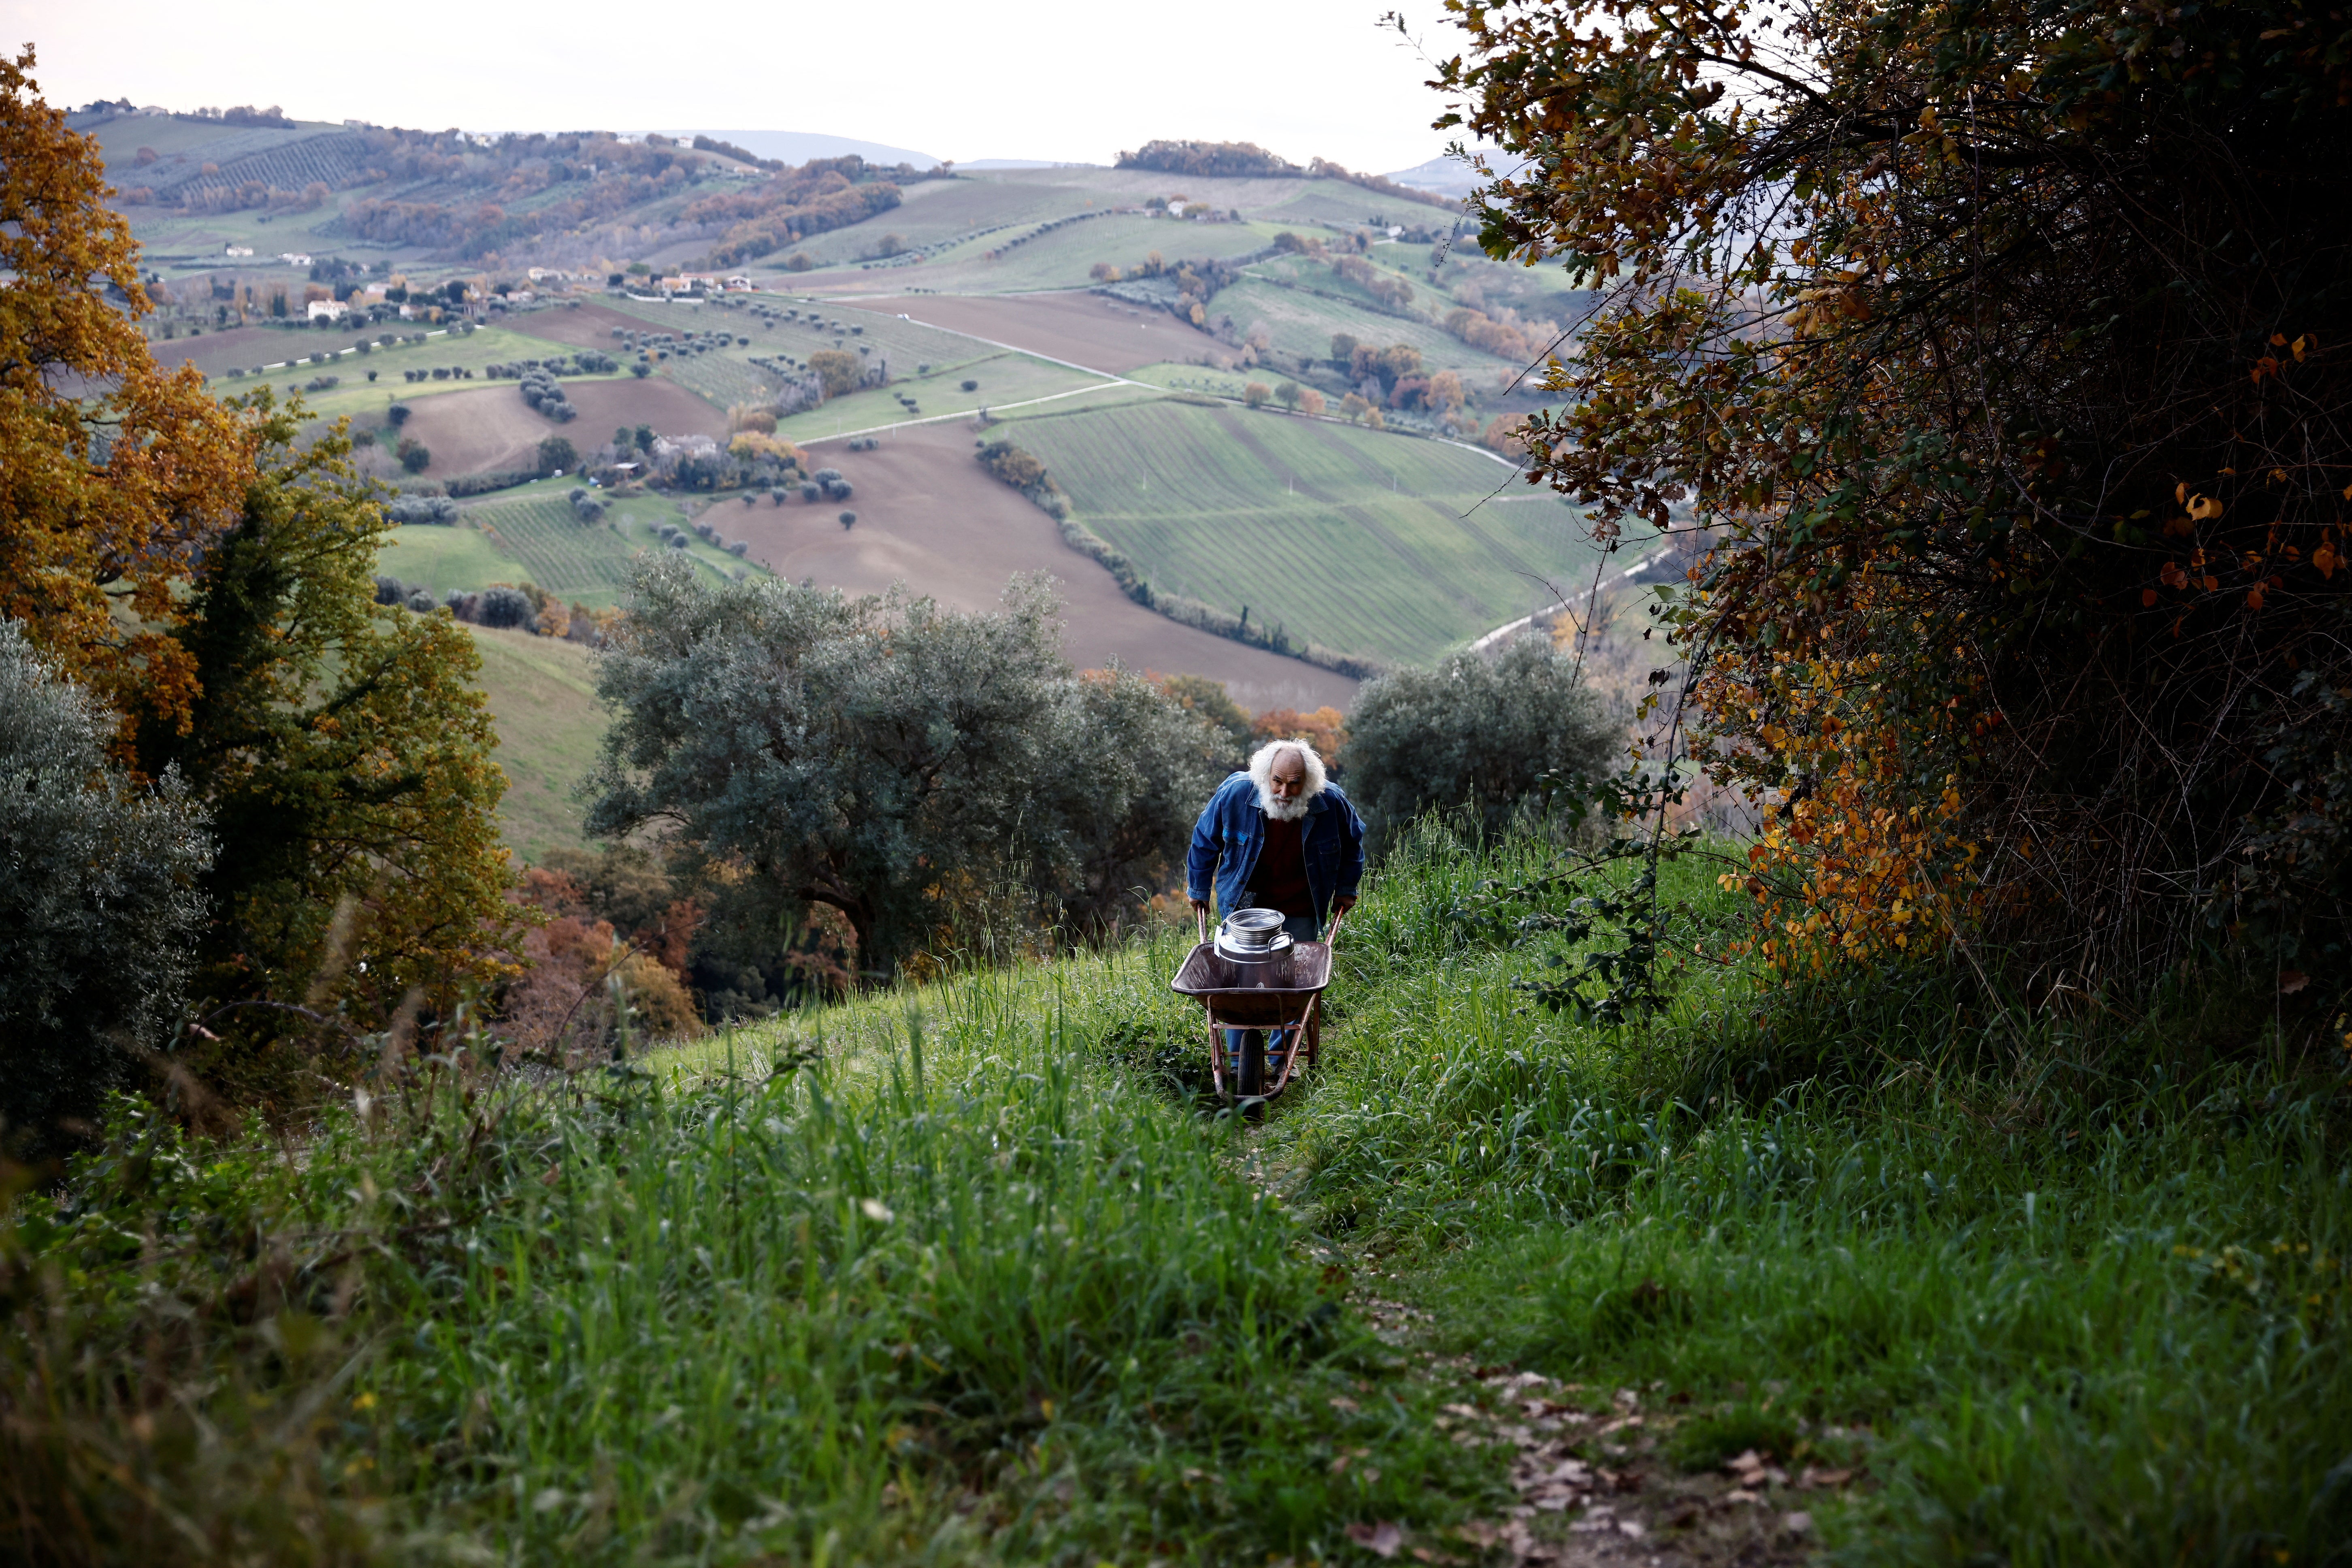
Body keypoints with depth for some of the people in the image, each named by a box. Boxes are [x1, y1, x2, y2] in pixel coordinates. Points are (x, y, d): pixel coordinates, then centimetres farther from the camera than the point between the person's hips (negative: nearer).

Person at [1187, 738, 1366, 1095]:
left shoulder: (1332, 803, -18)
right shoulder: (1235, 794, -20)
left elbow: (1352, 841, 6)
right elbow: (1205, 840, -2)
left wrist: (1346, 889, 10)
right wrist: (1198, 889, 6)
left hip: (1301, 911, 1)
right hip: (1245, 904, -1)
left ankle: (1284, 1059, 17)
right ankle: (1241, 1060, 3)